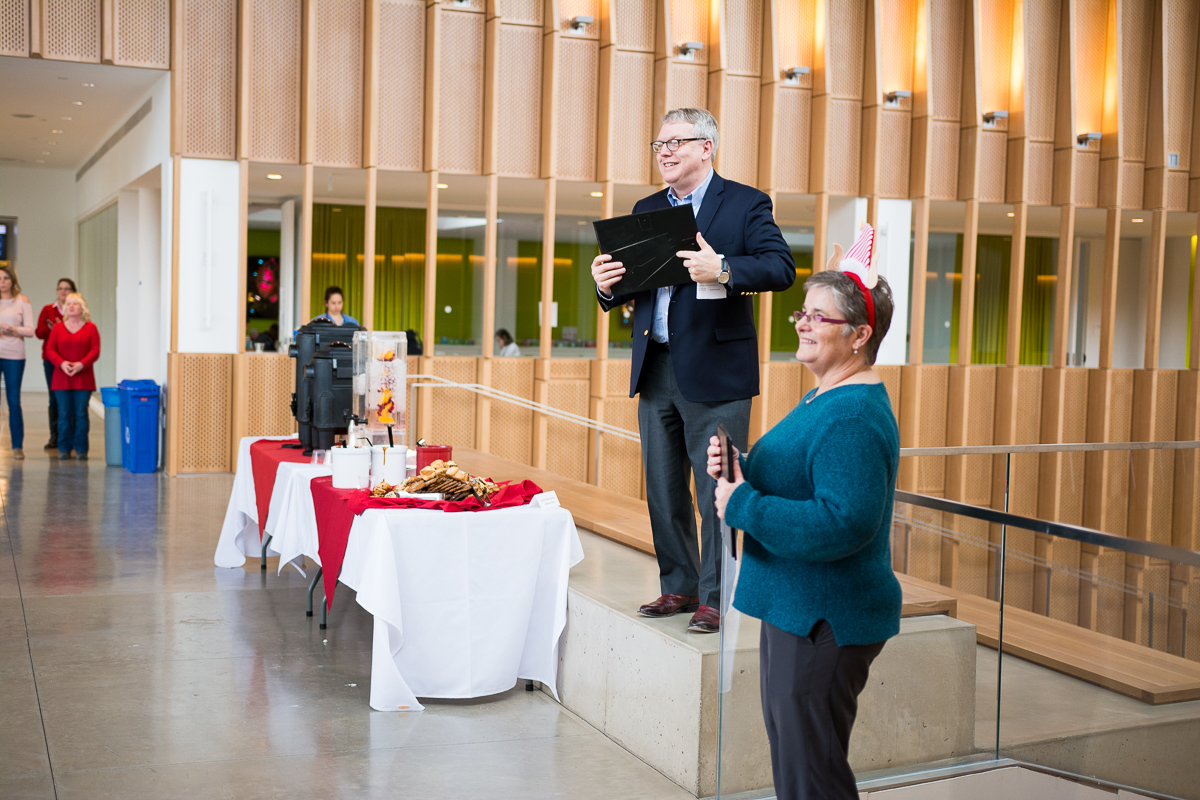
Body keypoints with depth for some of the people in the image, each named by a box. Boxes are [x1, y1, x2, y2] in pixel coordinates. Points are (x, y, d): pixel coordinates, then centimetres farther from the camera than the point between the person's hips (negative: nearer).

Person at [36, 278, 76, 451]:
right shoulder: (47, 310, 12)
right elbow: (39, 332, 5)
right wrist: (53, 328, -14)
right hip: (51, 359, 2)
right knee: (54, 398, 4)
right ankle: (54, 436, 9)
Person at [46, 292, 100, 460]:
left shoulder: (90, 328, 5)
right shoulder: (58, 328, 10)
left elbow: (95, 351, -2)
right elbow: (50, 349, 5)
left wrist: (81, 364, -16)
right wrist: (62, 363, -13)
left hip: (83, 377, -1)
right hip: (62, 377, 2)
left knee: (81, 413, -2)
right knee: (64, 414, 2)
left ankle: (81, 449, 3)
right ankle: (64, 448, 9)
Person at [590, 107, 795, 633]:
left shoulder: (745, 203, -1)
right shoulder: (646, 210, 16)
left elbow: (781, 267, -13)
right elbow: (630, 289, 18)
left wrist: (722, 270, -28)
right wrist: (608, 285, -5)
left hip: (714, 371, -6)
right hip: (655, 370, 6)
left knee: (717, 490, -1)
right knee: (663, 490, 13)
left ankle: (716, 598, 10)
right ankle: (678, 587, 26)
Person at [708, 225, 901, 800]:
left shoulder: (854, 417, -22)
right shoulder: (825, 397, 13)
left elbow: (843, 524, -32)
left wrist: (741, 505, -23)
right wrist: (735, 469, 1)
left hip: (824, 623, -11)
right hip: (795, 608, 11)